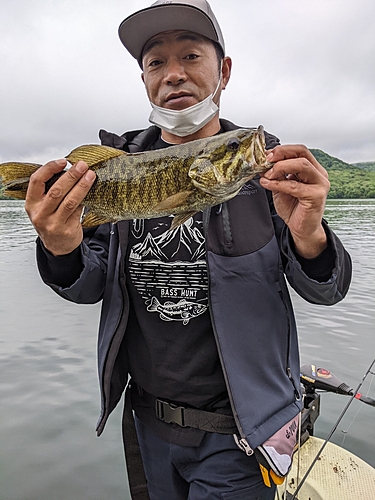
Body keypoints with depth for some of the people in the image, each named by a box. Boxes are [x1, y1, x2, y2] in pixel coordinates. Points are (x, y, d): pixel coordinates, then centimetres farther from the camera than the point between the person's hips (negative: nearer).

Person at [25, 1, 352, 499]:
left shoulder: (264, 160, -10)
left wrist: (309, 238, -32)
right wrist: (61, 251, -26)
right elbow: (92, 286, -3)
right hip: (149, 417, 4)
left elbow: (325, 290, -9)